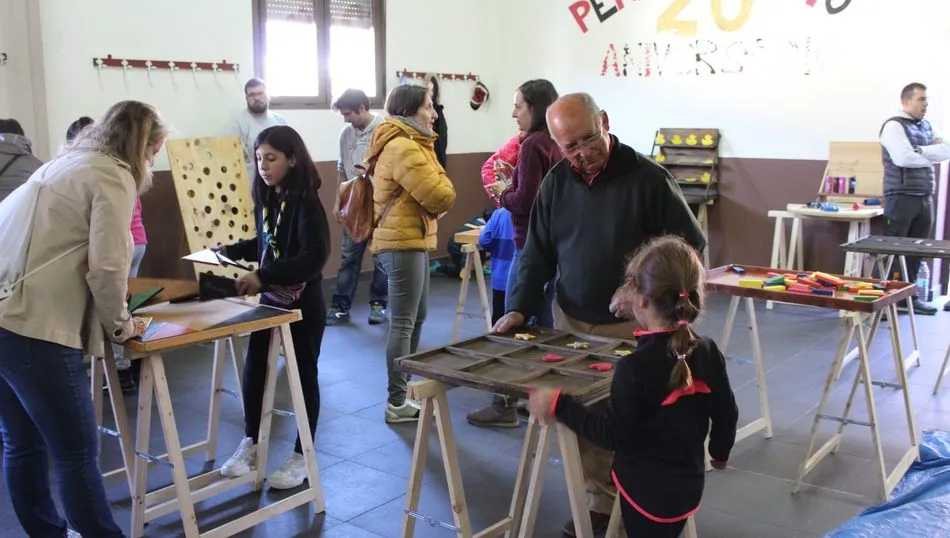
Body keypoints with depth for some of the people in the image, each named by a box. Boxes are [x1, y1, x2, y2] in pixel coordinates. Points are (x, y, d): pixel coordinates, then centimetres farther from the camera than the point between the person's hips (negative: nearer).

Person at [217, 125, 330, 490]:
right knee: (253, 370, 10)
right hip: (270, 300, 7)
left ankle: (301, 456, 20)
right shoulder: (266, 199, 4)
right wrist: (231, 251, 4)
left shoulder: (306, 202, -18)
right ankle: (251, 444, 28)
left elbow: (315, 257, -27)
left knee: (304, 375, 6)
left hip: (303, 304, -7)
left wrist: (262, 278, -31)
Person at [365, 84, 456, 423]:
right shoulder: (404, 148, -19)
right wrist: (440, 181, 1)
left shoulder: (407, 144, 17)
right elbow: (441, 196, -21)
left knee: (417, 317, 17)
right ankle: (396, 403, 0)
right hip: (404, 242, -11)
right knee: (403, 323, -7)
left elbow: (425, 193, 17)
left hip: (410, 239, 11)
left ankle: (403, 387, 28)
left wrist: (436, 199, -4)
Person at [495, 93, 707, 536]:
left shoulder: (647, 178, -12)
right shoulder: (555, 183, 1)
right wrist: (519, 307, -8)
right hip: (571, 322, 4)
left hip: (632, 326, -3)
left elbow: (690, 243, -5)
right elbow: (537, 256, 5)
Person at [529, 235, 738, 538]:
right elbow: (726, 415, 4)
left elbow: (613, 435, -21)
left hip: (646, 490, -6)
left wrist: (559, 405, -16)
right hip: (688, 486, 7)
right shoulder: (708, 353, -7)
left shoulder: (635, 368, -25)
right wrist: (720, 452, 23)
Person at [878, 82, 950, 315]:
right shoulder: (894, 126, -7)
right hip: (901, 197, -7)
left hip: (925, 197, 7)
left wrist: (920, 151, -11)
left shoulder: (927, 126, 16)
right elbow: (903, 158, -19)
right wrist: (931, 157, -2)